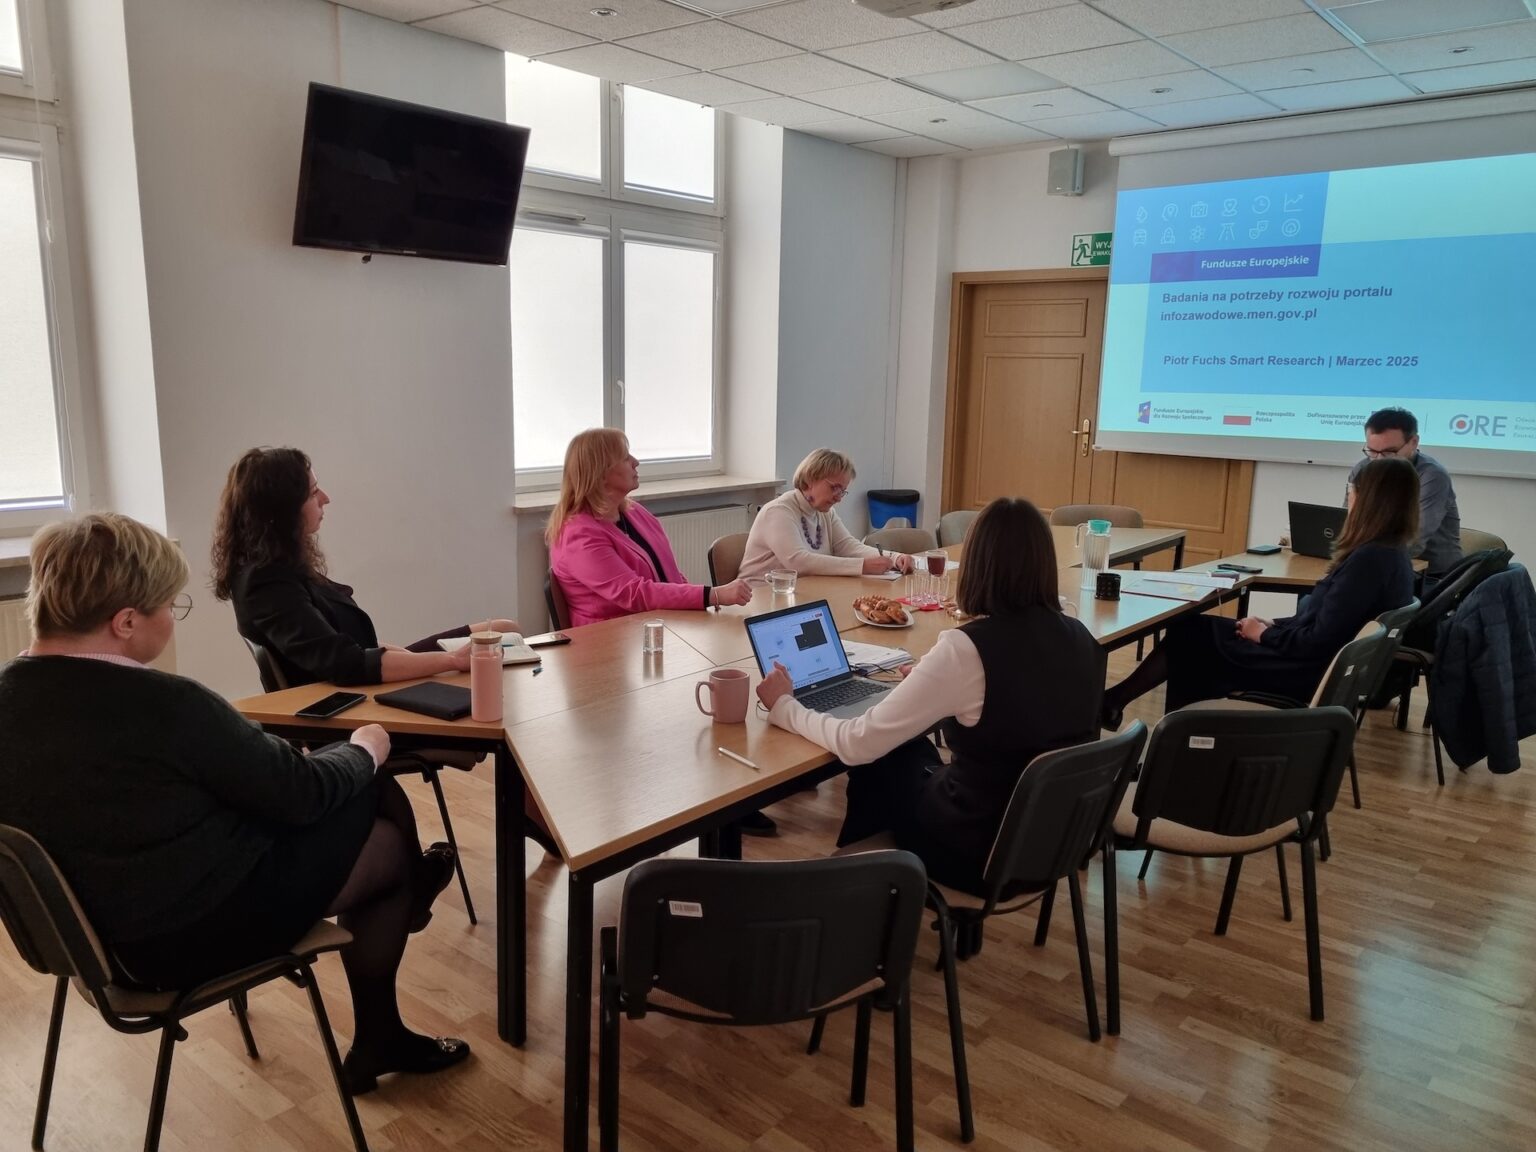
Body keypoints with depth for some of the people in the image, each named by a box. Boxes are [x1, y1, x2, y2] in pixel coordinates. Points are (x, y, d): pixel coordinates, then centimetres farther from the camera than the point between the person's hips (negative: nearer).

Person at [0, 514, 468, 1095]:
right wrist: (365, 750, 2)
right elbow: (300, 794, -18)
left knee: (372, 795, 16)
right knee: (390, 845, 13)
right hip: (197, 932, -8)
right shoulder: (162, 703, -30)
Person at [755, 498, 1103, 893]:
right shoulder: (1082, 639, -6)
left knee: (881, 760, 20)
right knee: (911, 749, 25)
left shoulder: (967, 649, -27)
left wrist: (784, 707, -4)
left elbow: (858, 744, -21)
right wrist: (934, 678, 25)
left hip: (983, 852, -6)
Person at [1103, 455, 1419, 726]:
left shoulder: (1371, 558, -24)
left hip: (1309, 670, -9)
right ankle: (1117, 700, 18)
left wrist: (1265, 634, -10)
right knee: (1192, 629, 11)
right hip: (1320, 661, 9)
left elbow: (1318, 641, -25)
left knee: (1191, 636, 3)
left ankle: (1116, 700, 23)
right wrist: (1273, 626, 7)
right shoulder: (1390, 553, 7)